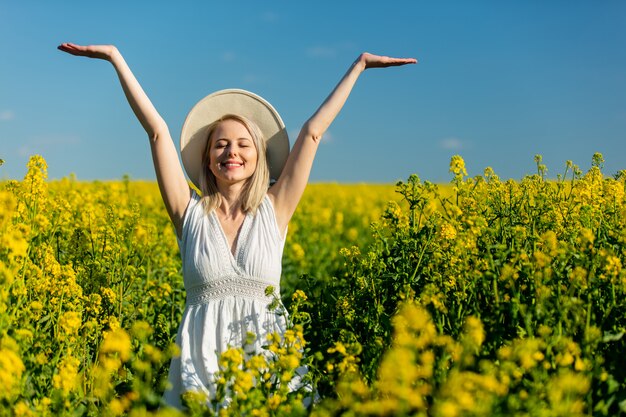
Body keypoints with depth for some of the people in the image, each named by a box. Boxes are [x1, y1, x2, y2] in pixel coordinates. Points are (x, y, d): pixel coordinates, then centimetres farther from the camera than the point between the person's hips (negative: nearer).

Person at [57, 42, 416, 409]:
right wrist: (115, 57, 3)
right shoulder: (190, 212, 3)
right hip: (202, 357, 0)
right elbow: (157, 129, 2)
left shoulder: (274, 211, 4)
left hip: (265, 352, 1)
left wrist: (360, 64, 10)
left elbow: (313, 130, 6)